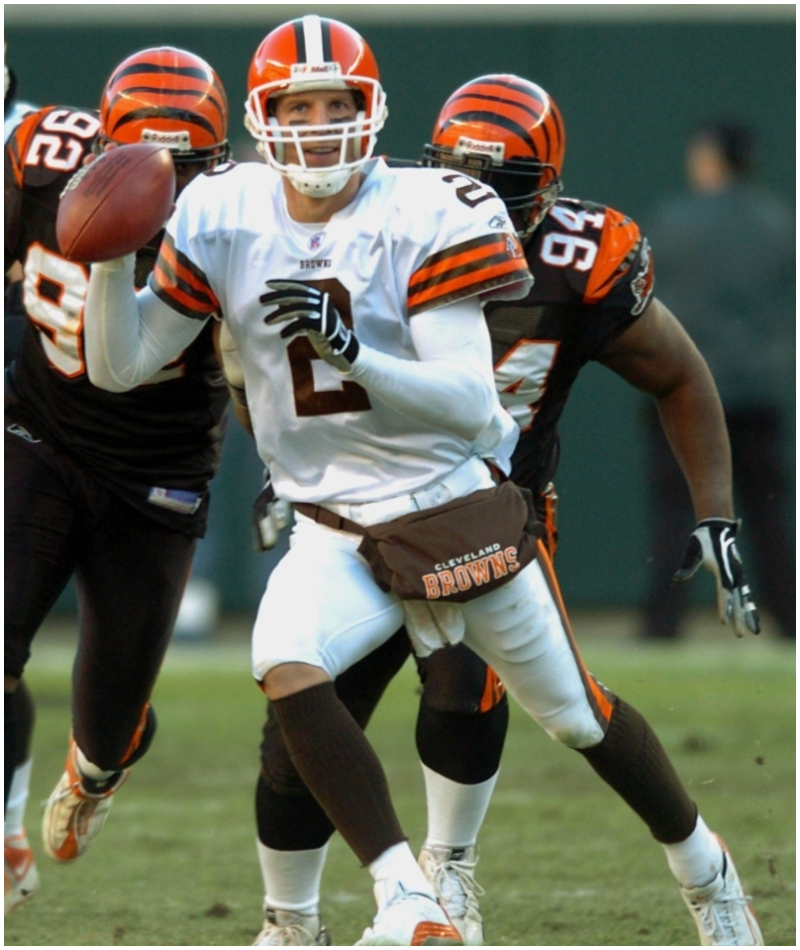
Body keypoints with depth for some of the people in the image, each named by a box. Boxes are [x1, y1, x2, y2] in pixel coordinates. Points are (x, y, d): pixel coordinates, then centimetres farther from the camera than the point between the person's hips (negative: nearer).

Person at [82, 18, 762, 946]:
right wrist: (111, 260, -20)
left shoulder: (425, 217, -17)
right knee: (285, 668, -27)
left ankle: (707, 868, 36)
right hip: (334, 533, 3)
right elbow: (120, 366, -1)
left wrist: (351, 351, -39)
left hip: (458, 511, -3)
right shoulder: (225, 218, -5)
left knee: (576, 713, 10)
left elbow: (473, 403, -24)